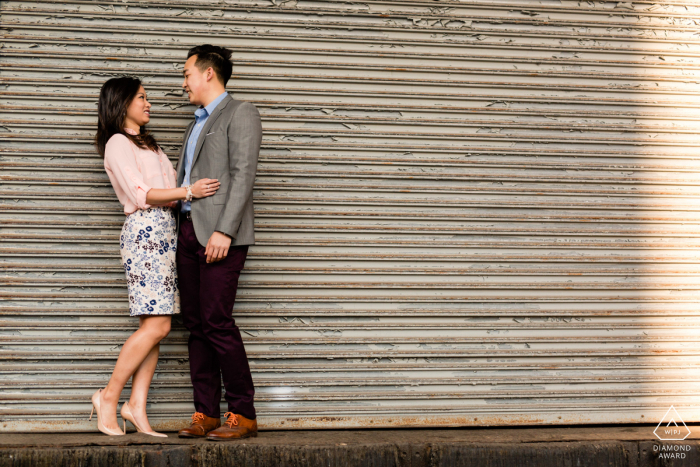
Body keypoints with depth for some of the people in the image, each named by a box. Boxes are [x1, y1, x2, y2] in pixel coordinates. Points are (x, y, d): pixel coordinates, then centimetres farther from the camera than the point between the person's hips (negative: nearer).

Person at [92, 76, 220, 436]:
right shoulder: (118, 144, -2)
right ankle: (109, 397, -5)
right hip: (144, 231, -9)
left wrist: (200, 192, 11)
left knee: (155, 326, 1)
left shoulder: (146, 144, 26)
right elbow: (140, 194, -12)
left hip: (165, 232, 9)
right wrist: (188, 192, -18)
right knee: (156, 325, -14)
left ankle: (137, 406, 1)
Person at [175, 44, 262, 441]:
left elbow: (243, 175, -12)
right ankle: (206, 414, 8)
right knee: (196, 324, 5)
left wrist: (224, 231, -20)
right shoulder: (199, 122, 25)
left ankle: (243, 415, -5)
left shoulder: (240, 113, -2)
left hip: (220, 233, -8)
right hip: (190, 230, 8)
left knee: (217, 322, -12)